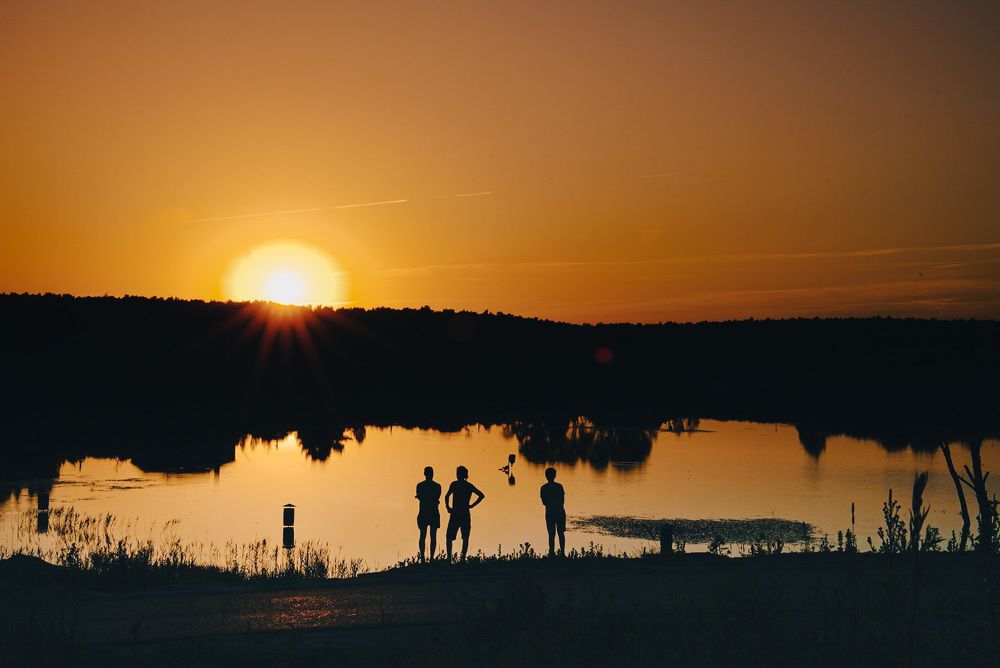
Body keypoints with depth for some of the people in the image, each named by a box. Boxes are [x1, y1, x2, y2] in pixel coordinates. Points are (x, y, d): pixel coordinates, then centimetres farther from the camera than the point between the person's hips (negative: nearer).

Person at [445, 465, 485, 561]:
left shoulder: (455, 484, -5)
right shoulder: (470, 486, 7)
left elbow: (447, 496, -17)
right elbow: (482, 495, 5)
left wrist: (447, 506, -4)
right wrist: (472, 505, 6)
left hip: (455, 514, -4)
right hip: (466, 515, 4)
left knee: (449, 537, 5)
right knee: (465, 538, 8)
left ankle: (449, 557, -6)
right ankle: (463, 558, 2)